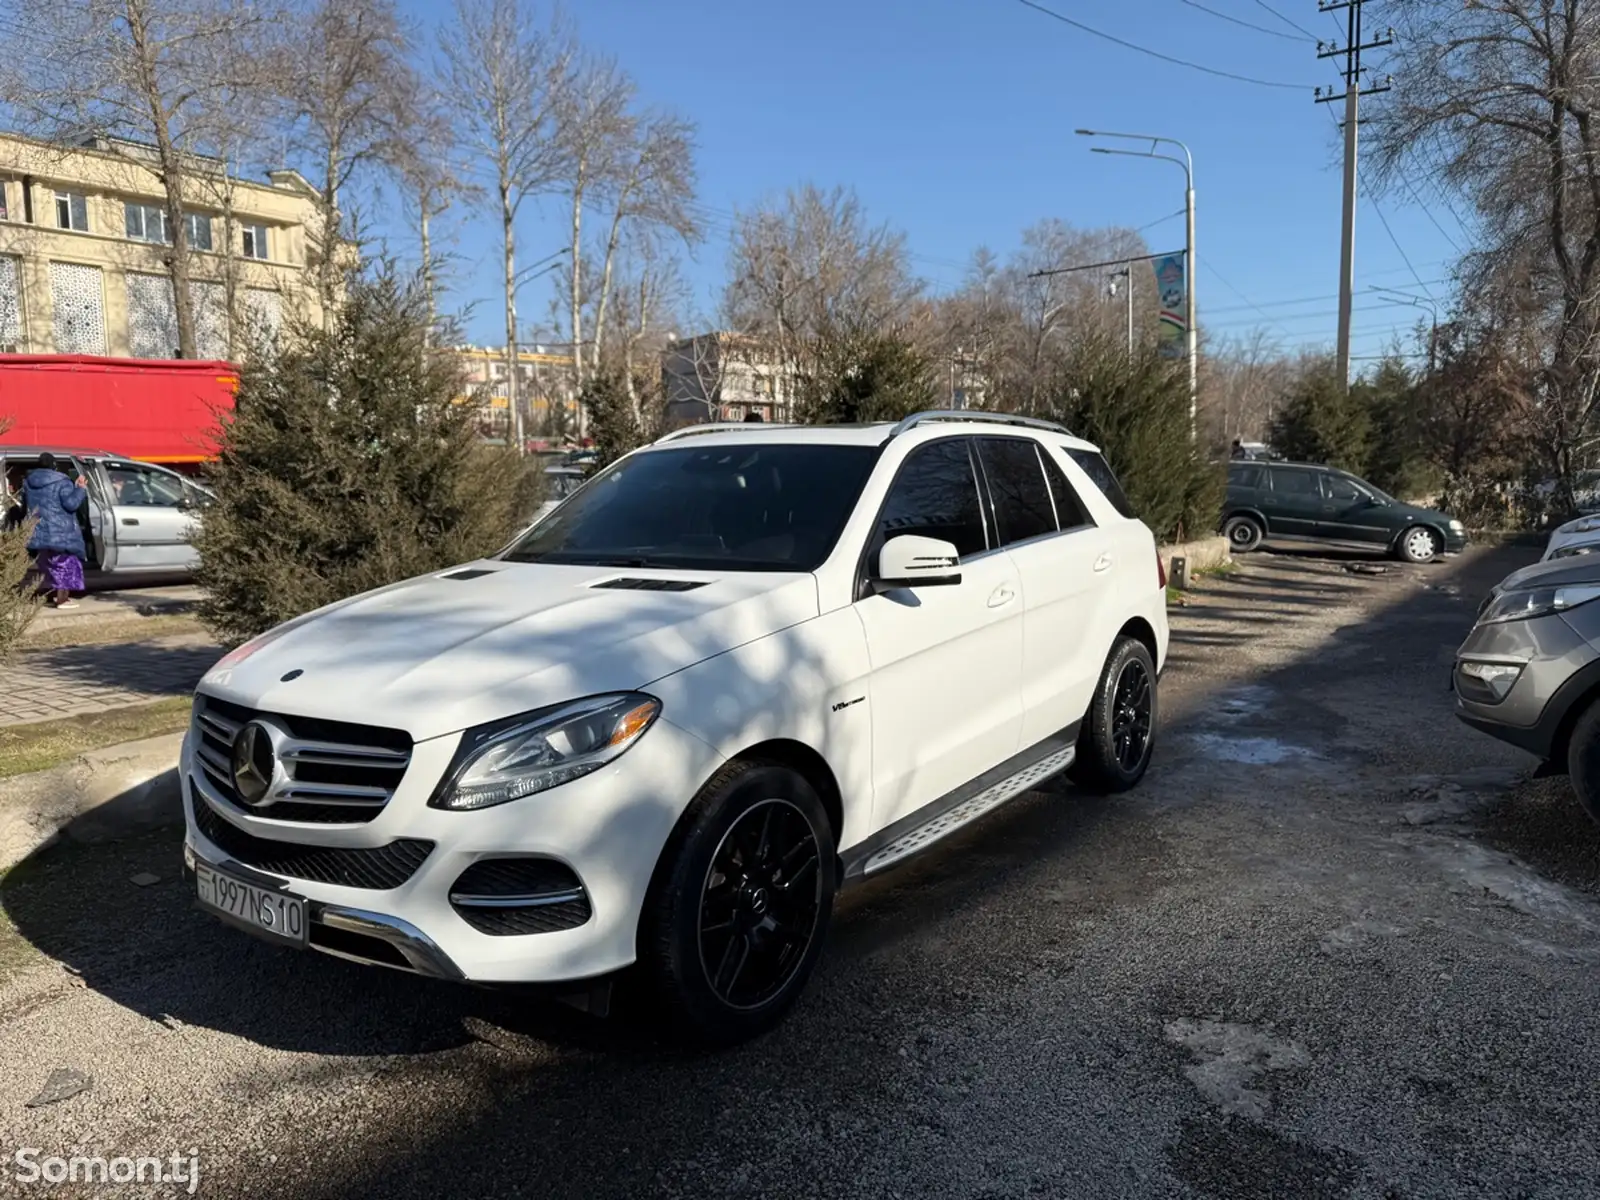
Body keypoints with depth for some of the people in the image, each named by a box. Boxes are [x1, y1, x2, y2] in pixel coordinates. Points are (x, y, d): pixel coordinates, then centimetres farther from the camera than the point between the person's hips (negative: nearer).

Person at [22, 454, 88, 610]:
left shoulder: (28, 482, 11)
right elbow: (71, 504, -18)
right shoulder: (62, 482, -12)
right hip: (60, 532, -7)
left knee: (52, 564, 18)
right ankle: (62, 599, -4)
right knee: (66, 563, 0)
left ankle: (55, 595, 23)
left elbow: (25, 506, 21)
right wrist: (80, 488, -8)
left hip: (38, 532, 7)